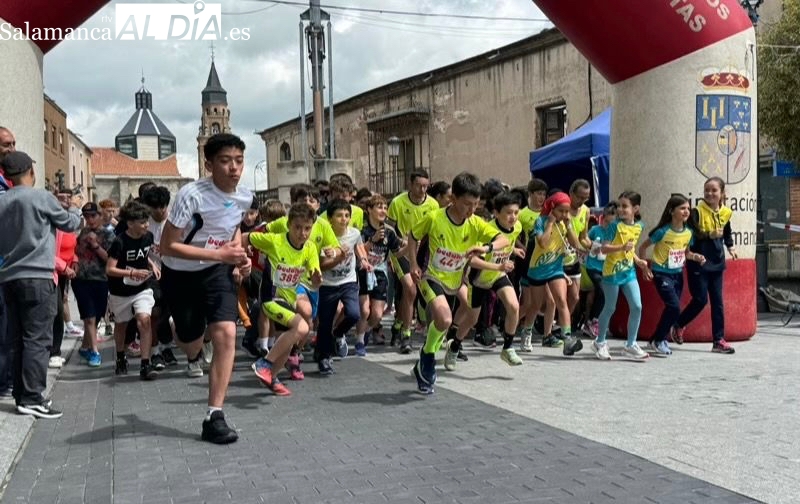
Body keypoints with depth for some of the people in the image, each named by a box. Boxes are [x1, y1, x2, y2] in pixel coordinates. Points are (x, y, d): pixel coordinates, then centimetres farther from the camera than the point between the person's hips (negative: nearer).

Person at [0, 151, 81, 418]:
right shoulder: (41, 197, -7)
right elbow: (71, 224, 7)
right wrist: (74, 209, 26)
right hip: (37, 278, -6)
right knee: (38, 339, -6)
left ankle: (22, 395, 13)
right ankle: (32, 398, -9)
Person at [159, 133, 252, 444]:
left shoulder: (244, 197, -9)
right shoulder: (191, 195, -28)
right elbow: (167, 246, -26)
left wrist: (239, 256, -4)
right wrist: (218, 254, -32)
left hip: (217, 272, 3)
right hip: (179, 274, -3)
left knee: (225, 333, -17)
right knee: (190, 339, 12)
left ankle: (215, 417, -10)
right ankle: (193, 356, 55)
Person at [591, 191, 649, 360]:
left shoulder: (639, 226, 4)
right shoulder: (615, 225, -14)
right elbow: (604, 248, -18)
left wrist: (637, 260, 6)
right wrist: (622, 247, -31)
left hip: (629, 271, 5)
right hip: (612, 271, -5)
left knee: (637, 307, -2)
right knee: (610, 308, 5)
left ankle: (631, 345, 10)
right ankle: (600, 342, 23)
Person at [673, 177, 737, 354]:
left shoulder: (726, 212, 5)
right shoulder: (697, 212, -11)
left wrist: (730, 247, 15)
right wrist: (709, 235, -27)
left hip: (716, 263, 5)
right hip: (698, 263, -5)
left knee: (717, 301, 6)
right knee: (700, 299, -5)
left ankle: (719, 340, 11)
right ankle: (678, 326, 20)